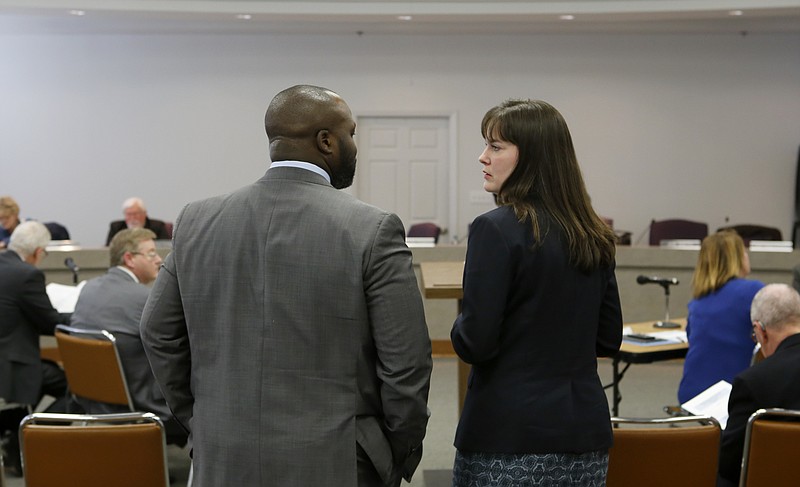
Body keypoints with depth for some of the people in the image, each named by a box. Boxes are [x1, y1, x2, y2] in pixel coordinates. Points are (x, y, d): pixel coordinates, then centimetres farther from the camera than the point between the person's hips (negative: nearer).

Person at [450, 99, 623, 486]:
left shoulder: (496, 229, -14)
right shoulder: (594, 236, 6)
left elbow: (475, 344, -16)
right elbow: (608, 340, 12)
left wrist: (460, 328, 4)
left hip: (508, 441, -6)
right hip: (585, 434, 6)